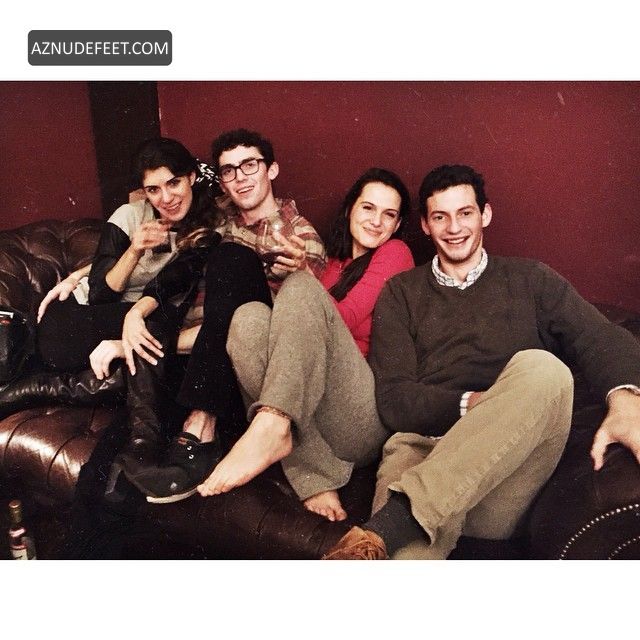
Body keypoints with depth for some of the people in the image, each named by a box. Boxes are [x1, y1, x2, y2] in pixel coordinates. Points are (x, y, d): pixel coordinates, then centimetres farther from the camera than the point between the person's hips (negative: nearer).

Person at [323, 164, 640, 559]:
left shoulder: (530, 280, 19)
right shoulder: (402, 293, 18)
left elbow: (603, 340, 3)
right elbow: (393, 398, 6)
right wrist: (472, 404, -12)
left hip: (508, 465, 3)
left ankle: (388, 525, -36)